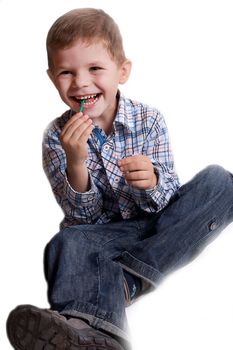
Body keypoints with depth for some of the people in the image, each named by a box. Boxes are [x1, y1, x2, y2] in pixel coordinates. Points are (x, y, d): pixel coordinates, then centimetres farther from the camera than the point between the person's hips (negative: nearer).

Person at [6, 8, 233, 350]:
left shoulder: (149, 120, -4)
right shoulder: (57, 137, -5)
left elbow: (165, 203, -5)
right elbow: (84, 217, -8)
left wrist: (151, 182, -30)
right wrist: (76, 163, -27)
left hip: (161, 227, 1)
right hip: (105, 235, -1)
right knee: (66, 242, -33)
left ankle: (124, 281, -31)